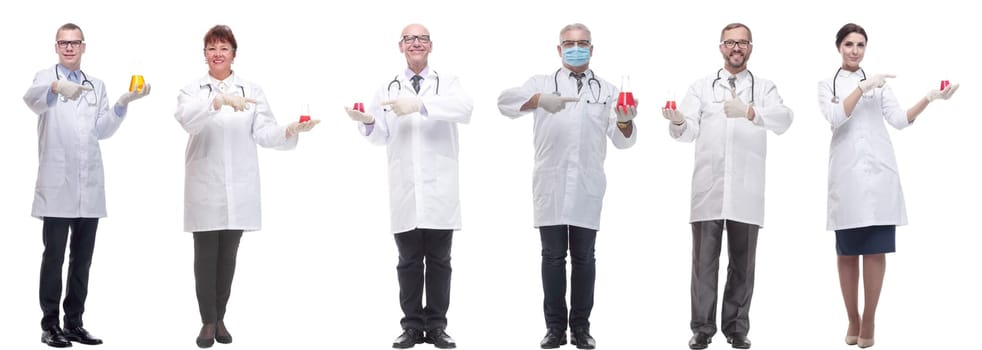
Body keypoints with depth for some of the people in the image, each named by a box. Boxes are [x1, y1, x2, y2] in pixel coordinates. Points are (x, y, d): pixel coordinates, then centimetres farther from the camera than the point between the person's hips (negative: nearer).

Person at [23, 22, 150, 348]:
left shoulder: (97, 85, 16)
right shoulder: (45, 77, 3)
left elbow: (102, 130, 6)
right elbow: (32, 98, -22)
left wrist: (123, 103, -10)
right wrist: (57, 87, -44)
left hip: (89, 187, 4)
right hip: (57, 186, -4)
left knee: (82, 259, 8)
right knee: (54, 257, -2)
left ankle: (74, 323, 15)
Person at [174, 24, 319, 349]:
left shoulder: (252, 91, 8)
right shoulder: (192, 90, 3)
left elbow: (264, 133, -1)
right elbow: (187, 120, -19)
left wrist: (290, 130, -21)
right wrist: (220, 100, -35)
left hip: (238, 188, 1)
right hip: (205, 188, -1)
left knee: (227, 256, 8)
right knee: (206, 256, 0)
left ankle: (220, 319, 18)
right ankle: (208, 322, 7)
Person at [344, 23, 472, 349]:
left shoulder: (448, 83, 5)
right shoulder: (388, 89, 12)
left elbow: (465, 108, -17)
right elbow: (382, 136, 5)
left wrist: (419, 105, -28)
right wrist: (367, 121, -18)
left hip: (439, 190, -1)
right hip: (405, 191, 1)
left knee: (439, 261, 4)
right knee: (409, 262, 5)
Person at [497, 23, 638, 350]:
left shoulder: (607, 90, 11)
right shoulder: (542, 83, 8)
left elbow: (622, 140, 2)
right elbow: (506, 101, -10)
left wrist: (625, 122, -22)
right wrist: (540, 100, -29)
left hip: (588, 186, 1)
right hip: (550, 184, -1)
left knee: (584, 257, 5)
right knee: (553, 256, 3)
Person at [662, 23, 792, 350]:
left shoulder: (764, 88, 11)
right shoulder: (701, 87, 13)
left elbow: (784, 119, -9)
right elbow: (689, 132, 2)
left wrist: (749, 112, -27)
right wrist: (678, 122, -22)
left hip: (747, 189, 0)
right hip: (708, 187, 0)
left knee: (743, 261, 5)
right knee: (704, 259, -1)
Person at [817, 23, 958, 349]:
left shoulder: (878, 83, 15)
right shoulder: (827, 85, 11)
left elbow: (899, 119, 3)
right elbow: (835, 117, -8)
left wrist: (930, 98, -10)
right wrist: (863, 87, -17)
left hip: (878, 172, 1)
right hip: (846, 173, -1)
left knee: (875, 249, -3)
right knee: (847, 251, 1)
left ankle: (868, 321, 3)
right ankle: (852, 320, 12)